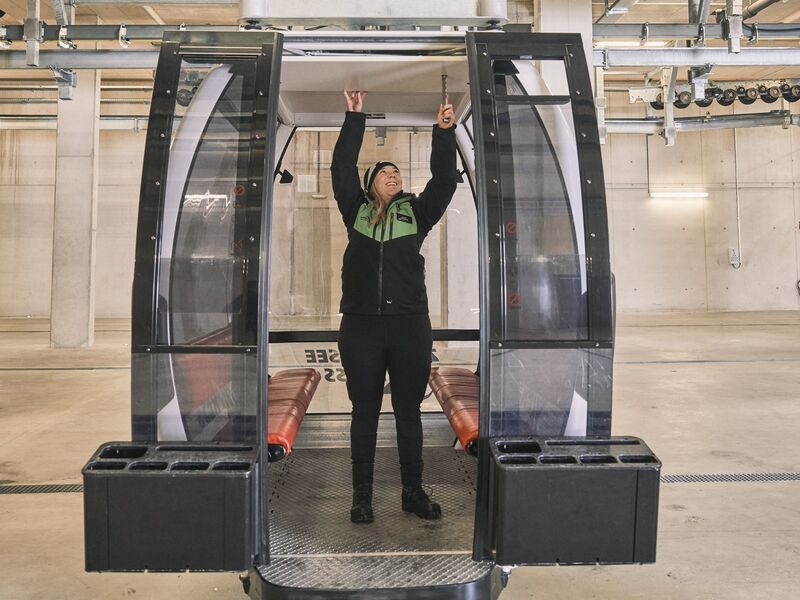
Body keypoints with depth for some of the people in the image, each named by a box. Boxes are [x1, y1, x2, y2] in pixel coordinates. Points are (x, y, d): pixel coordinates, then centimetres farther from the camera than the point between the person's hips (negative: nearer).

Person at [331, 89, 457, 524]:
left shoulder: (416, 211, 11)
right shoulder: (356, 210, 10)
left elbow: (444, 180, 2)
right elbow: (341, 169, 3)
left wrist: (444, 133, -7)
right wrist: (354, 119, 1)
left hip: (410, 324, 1)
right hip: (361, 325, 0)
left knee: (409, 411, 8)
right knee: (365, 411, 6)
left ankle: (413, 492, 20)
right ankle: (362, 496, 16)